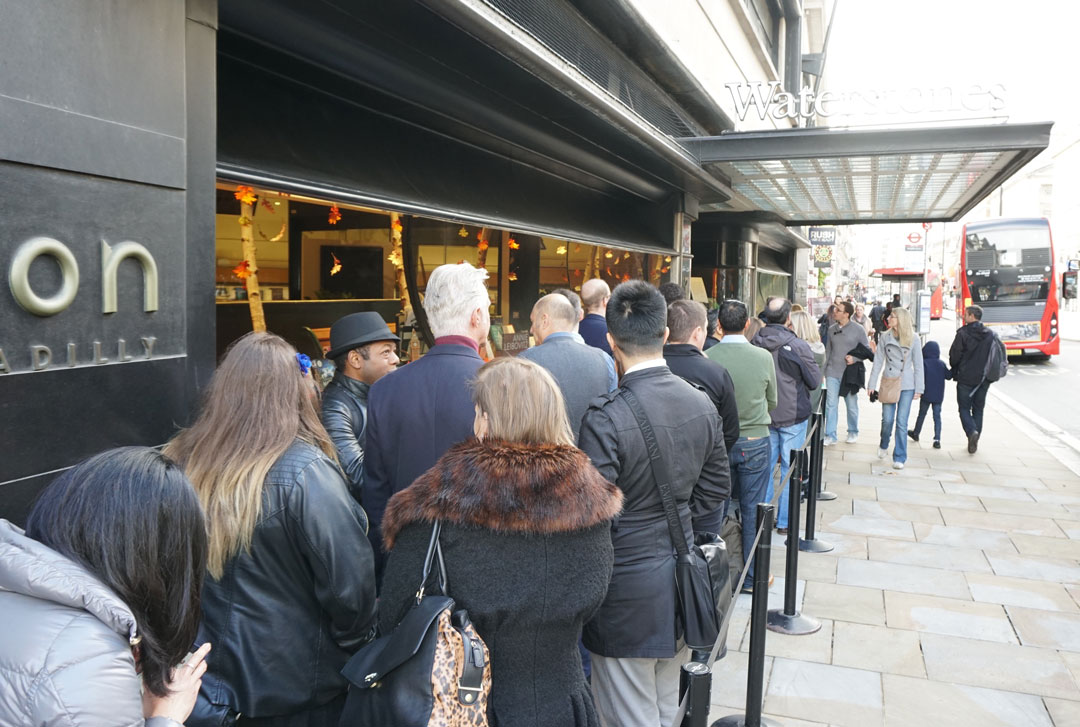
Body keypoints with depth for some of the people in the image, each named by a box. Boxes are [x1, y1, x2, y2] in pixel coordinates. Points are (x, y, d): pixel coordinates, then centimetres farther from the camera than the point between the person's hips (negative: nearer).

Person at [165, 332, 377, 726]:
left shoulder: (182, 459, -8)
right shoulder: (305, 473, -24)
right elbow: (350, 585, -22)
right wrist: (356, 646, -3)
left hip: (205, 680, 5)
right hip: (295, 691, -5)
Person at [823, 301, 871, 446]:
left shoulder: (858, 329, -6)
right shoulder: (832, 329, 5)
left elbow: (867, 349, 1)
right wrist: (823, 369, 12)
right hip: (832, 373, 2)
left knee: (851, 405, 11)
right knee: (831, 404, -3)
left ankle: (853, 432, 29)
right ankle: (830, 435, 1)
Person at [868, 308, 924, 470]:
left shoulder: (913, 338, -3)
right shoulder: (885, 337, 1)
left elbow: (918, 365, 0)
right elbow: (878, 361, 4)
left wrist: (918, 389, -2)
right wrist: (872, 384, 1)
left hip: (906, 386, -1)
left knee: (902, 422, -2)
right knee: (887, 419, 3)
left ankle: (899, 457, 8)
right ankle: (883, 445, 33)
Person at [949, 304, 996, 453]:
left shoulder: (963, 333, -12)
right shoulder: (990, 334, 2)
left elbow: (954, 355, -9)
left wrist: (954, 370, 9)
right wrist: (987, 371, 17)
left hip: (965, 378, -4)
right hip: (983, 379, 4)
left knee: (964, 408, 6)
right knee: (978, 409, 14)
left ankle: (972, 431, -19)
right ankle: (974, 441, 14)